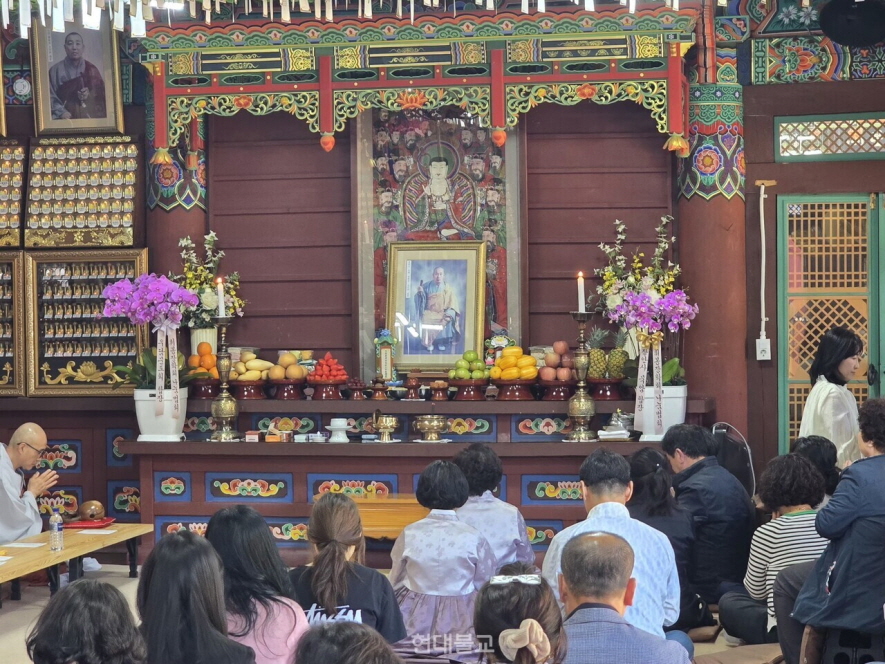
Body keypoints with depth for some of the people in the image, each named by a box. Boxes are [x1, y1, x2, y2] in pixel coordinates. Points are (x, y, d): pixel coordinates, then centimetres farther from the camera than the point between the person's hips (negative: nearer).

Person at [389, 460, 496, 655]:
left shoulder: (409, 534, -7)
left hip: (416, 620, 1)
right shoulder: (473, 538, -10)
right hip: (460, 622, -1)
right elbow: (484, 585, 1)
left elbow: (395, 583, 4)